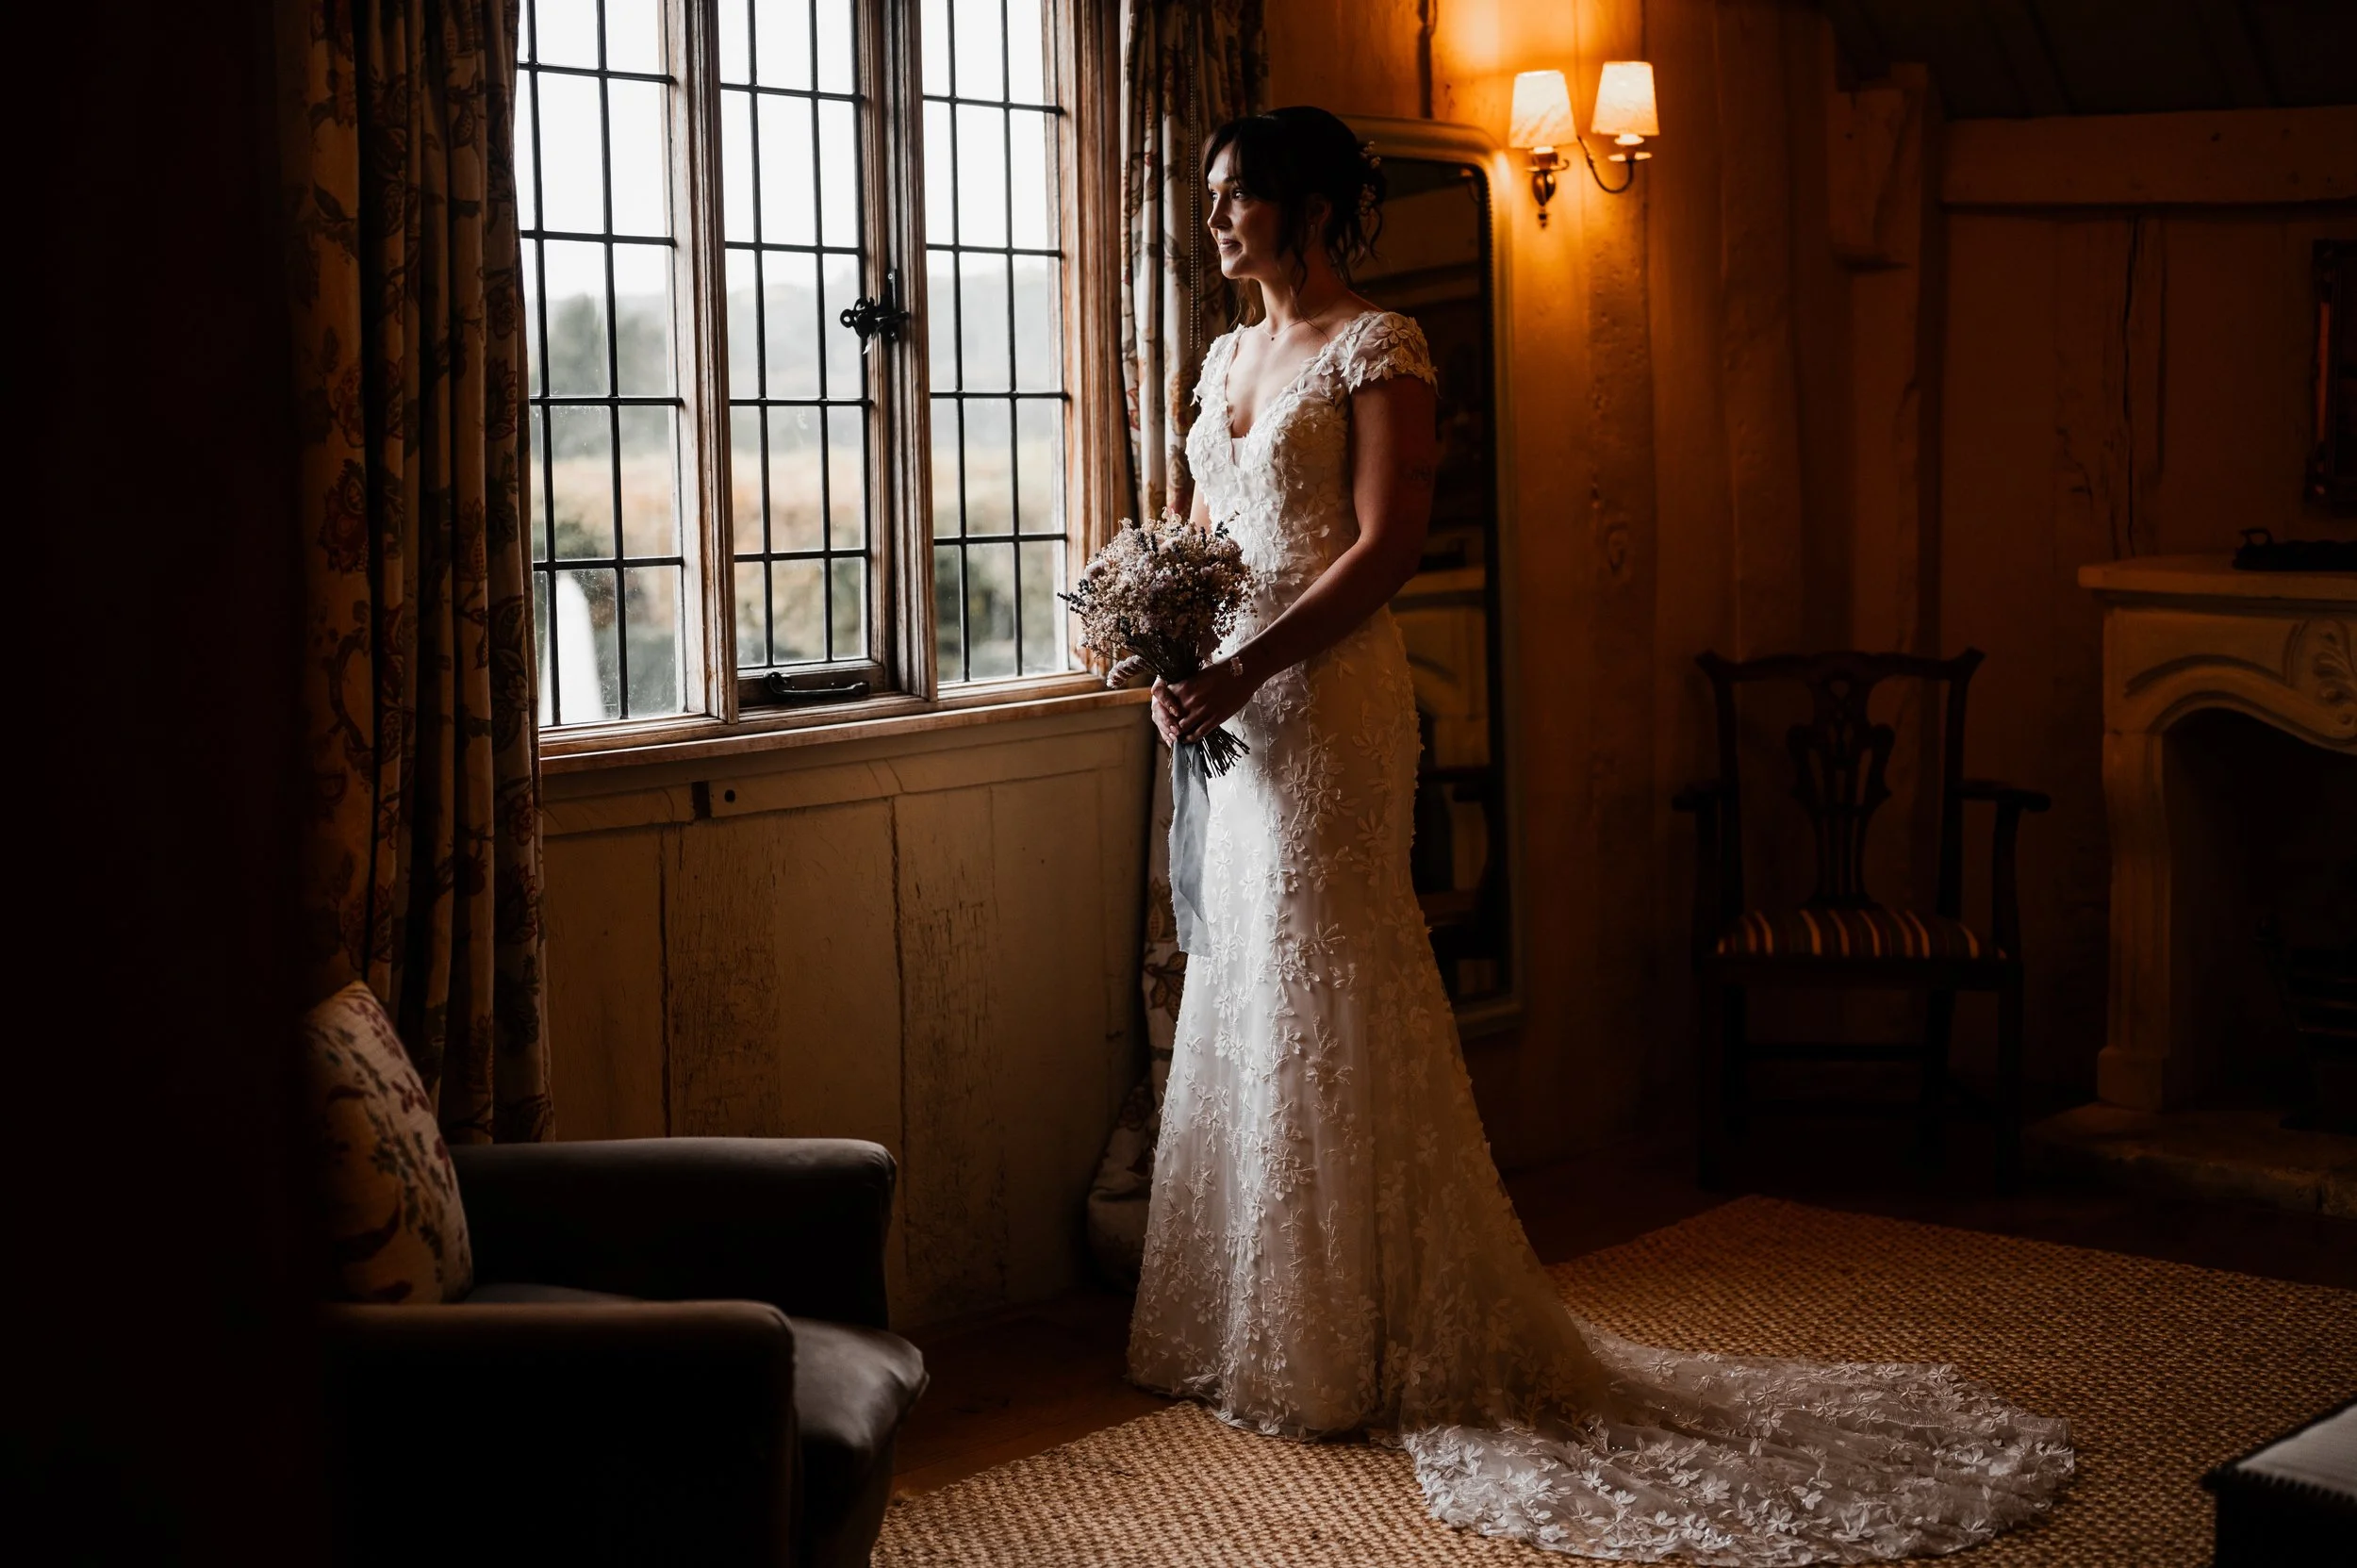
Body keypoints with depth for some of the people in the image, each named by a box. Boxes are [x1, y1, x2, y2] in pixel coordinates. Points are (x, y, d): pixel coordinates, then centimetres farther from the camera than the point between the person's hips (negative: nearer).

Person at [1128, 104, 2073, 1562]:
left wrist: (1244, 671, -20)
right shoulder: (1230, 356, 16)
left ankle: (1355, 1348, 8)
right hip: (1231, 709, 9)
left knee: (1329, 1011, -3)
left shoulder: (1378, 348, -9)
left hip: (1327, 703, -9)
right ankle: (1257, 1325, 24)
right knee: (1240, 998, 13)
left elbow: (1384, 548, -16)